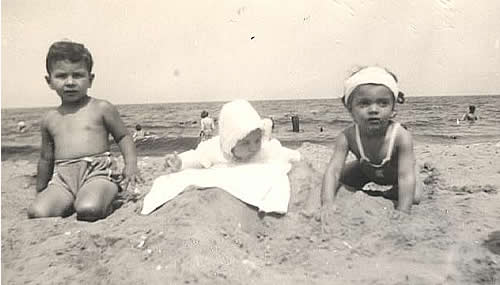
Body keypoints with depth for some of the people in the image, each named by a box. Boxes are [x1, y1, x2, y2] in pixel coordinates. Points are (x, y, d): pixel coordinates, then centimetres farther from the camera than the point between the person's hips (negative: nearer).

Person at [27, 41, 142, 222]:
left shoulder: (102, 108, 5)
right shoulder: (50, 119, 16)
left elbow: (124, 137, 11)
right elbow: (46, 158, 26)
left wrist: (131, 164, -5)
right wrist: (40, 191, 32)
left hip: (98, 172, -3)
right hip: (63, 178, 4)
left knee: (88, 210, -32)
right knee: (37, 212, -22)